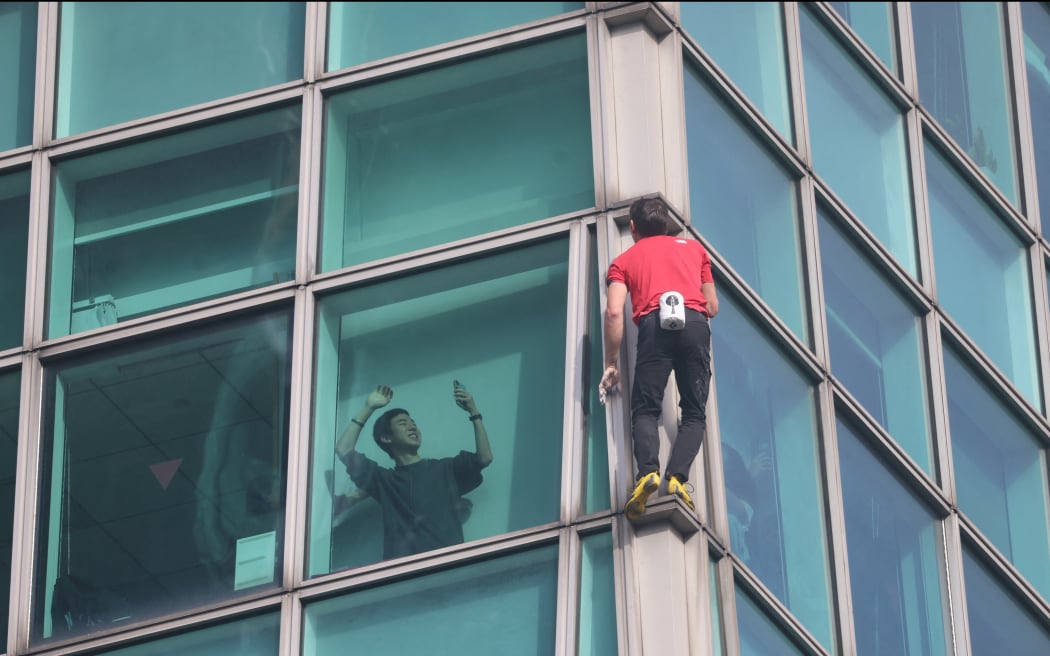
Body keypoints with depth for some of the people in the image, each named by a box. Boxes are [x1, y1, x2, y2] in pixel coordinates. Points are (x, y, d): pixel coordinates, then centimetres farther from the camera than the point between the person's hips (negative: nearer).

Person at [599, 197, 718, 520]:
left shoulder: (625, 259, 23)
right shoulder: (694, 248, 30)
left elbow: (614, 313, 9)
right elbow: (713, 307, 29)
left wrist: (611, 365, 14)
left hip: (655, 323, -1)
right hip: (695, 323, 1)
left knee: (645, 410, 0)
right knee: (694, 412, 4)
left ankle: (647, 471, -27)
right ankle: (677, 476, -20)